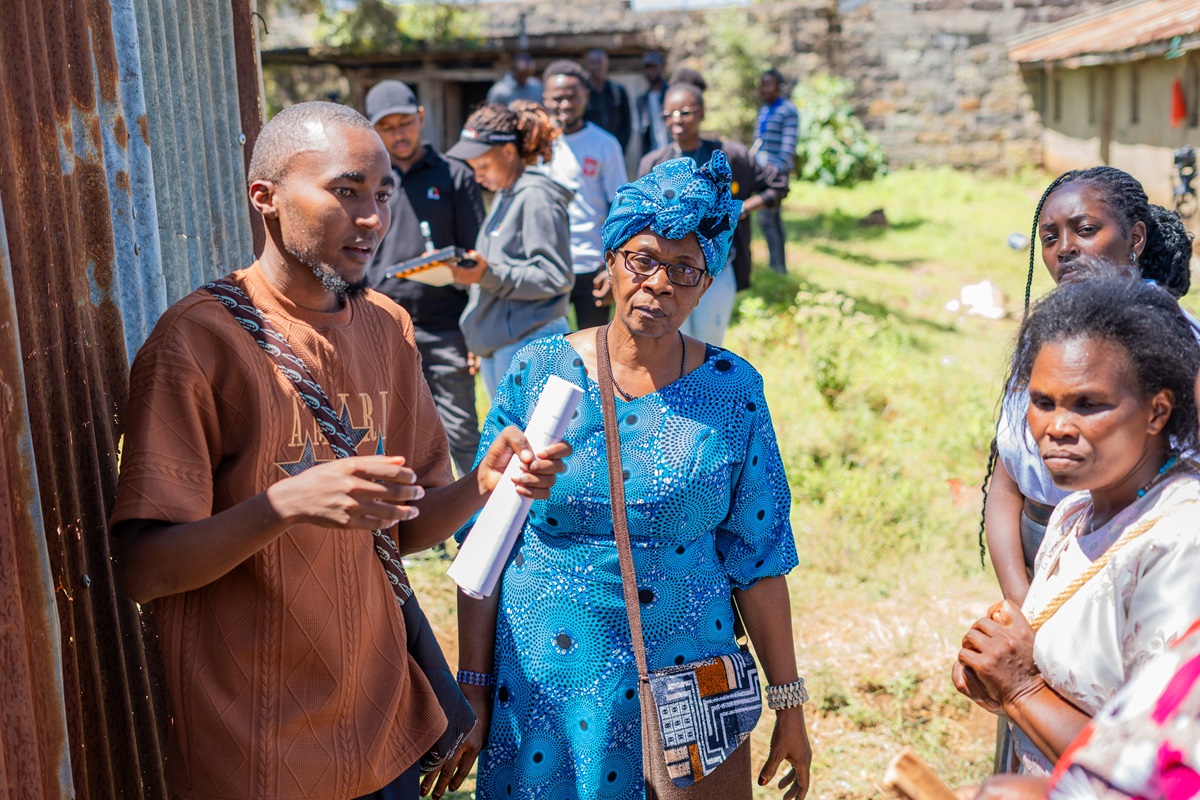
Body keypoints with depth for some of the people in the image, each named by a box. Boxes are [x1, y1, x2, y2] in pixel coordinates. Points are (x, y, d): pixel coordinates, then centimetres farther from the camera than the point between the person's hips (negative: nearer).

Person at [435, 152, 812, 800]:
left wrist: (789, 706, 1)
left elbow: (757, 559, 0)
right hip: (542, 688, 0)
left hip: (686, 686, 1)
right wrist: (473, 692, -3)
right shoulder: (537, 373, -5)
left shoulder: (733, 392, -3)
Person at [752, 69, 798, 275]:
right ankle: (777, 264, 21)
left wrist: (777, 169, -22)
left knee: (767, 217, -14)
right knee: (773, 218, 13)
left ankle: (778, 267, -9)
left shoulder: (788, 111, -10)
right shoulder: (764, 109, 16)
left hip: (776, 171, -9)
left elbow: (789, 145, -16)